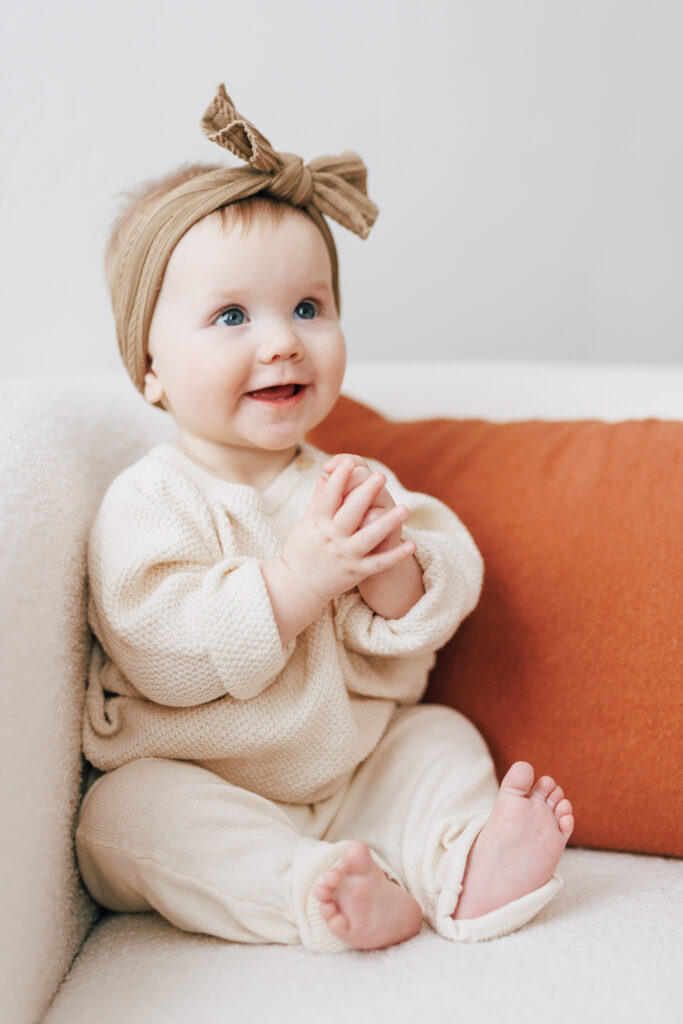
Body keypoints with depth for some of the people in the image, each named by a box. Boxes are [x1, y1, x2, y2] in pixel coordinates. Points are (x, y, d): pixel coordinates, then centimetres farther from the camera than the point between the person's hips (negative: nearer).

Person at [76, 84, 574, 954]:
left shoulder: (354, 484, 0)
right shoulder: (149, 503, -15)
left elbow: (453, 585, -2)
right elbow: (163, 656, -27)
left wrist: (393, 571, -25)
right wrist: (298, 579, -31)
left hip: (355, 770, 5)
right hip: (193, 790, -4)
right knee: (121, 815, -28)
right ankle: (309, 889, -34)